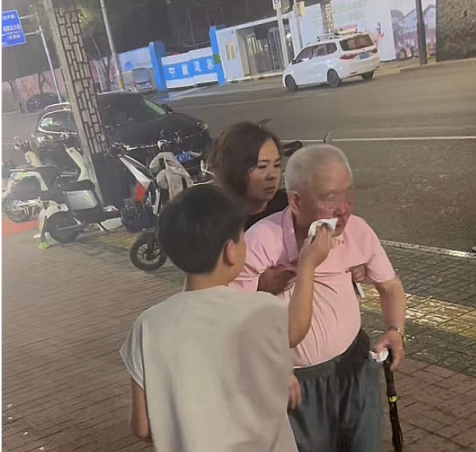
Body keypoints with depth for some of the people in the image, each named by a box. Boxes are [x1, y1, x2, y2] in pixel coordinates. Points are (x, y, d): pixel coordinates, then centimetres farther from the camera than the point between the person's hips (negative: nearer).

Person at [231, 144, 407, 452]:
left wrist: (396, 331, -11)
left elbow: (390, 285, 6)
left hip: (355, 364, 3)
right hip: (296, 381, -3)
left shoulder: (357, 230, -12)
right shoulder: (262, 242, -25)